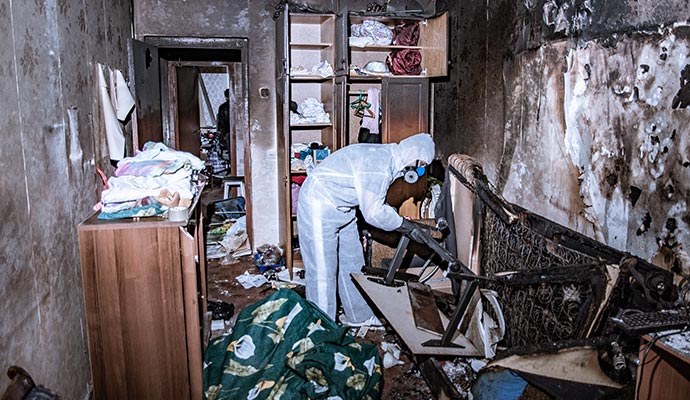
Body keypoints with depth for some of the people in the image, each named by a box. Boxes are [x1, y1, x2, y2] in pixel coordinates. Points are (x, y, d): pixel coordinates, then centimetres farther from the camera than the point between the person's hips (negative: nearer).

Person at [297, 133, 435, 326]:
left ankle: (360, 316, 28)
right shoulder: (378, 165, -27)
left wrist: (399, 219, 4)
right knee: (323, 270, -4)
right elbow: (374, 213, -24)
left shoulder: (388, 156, 4)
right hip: (320, 203, -10)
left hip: (341, 205, 10)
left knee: (352, 261, 15)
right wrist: (400, 223, -9)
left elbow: (375, 202, 13)